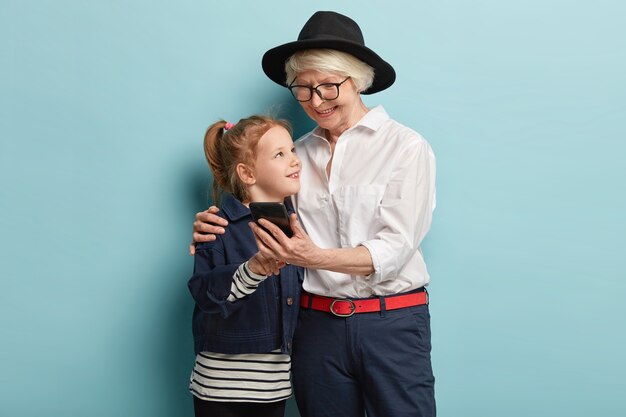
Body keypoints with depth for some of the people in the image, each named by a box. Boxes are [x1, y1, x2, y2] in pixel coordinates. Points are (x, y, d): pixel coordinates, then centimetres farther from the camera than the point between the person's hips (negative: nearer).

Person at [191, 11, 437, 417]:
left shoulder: (407, 147, -5)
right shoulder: (299, 154, 8)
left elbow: (395, 248, -12)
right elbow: (266, 227, 9)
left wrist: (315, 257, -26)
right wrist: (217, 228, -12)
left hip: (391, 323, -3)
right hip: (317, 323, 4)